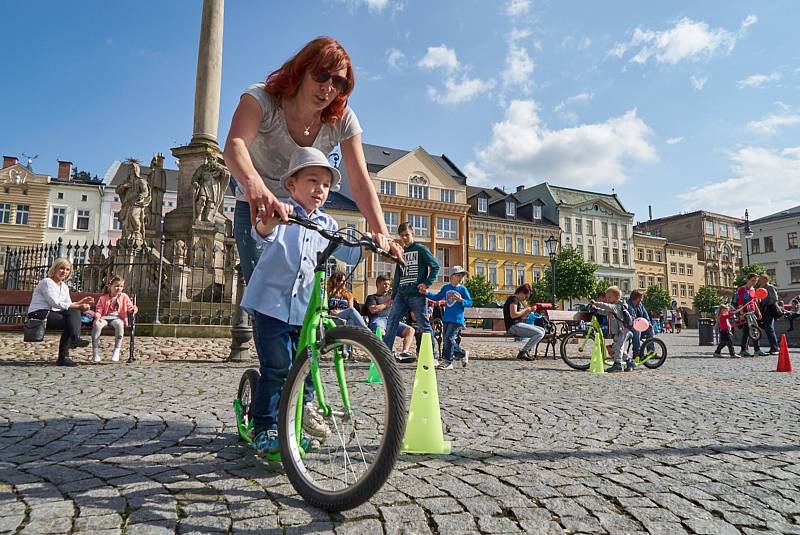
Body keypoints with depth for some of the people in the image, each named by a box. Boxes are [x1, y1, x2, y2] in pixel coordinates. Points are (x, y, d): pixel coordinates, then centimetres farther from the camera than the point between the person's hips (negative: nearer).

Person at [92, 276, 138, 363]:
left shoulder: (124, 297, 11)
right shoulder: (103, 298, 9)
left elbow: (130, 307, 12)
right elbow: (98, 310, 7)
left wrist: (134, 309, -12)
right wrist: (97, 317, -14)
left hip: (117, 318, -1)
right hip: (104, 317, 1)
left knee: (119, 324, -38)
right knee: (96, 324, -34)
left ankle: (116, 351, -31)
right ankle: (95, 351, -26)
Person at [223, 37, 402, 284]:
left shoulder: (342, 120, -15)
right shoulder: (262, 98, -23)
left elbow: (361, 183, -20)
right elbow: (234, 146, -41)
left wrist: (381, 234, -36)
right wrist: (255, 186, -64)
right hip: (255, 206, -2)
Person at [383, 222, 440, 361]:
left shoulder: (421, 249, 1)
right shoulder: (401, 252, 19)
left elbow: (435, 266, -4)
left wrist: (427, 283, -14)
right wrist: (393, 296, 20)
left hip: (417, 294, -6)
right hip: (401, 294, 6)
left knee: (423, 325, -2)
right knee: (391, 321, -3)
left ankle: (432, 356, 6)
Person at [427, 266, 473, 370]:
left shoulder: (462, 289, -3)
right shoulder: (446, 288, 11)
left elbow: (470, 302, -4)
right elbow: (437, 297, 16)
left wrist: (461, 300, -21)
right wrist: (427, 293, 3)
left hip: (457, 319, -6)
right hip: (447, 318, 6)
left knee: (448, 338, -12)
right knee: (445, 339, 9)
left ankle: (447, 361, -2)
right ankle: (463, 354, 24)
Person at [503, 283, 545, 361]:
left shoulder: (518, 301, 23)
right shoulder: (513, 299, -9)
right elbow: (513, 315, -21)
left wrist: (530, 310, 4)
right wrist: (525, 310, -9)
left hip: (519, 324, 10)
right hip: (513, 326, -10)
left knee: (542, 330, 11)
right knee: (539, 334, -17)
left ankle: (527, 351, 3)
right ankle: (522, 353, -14)